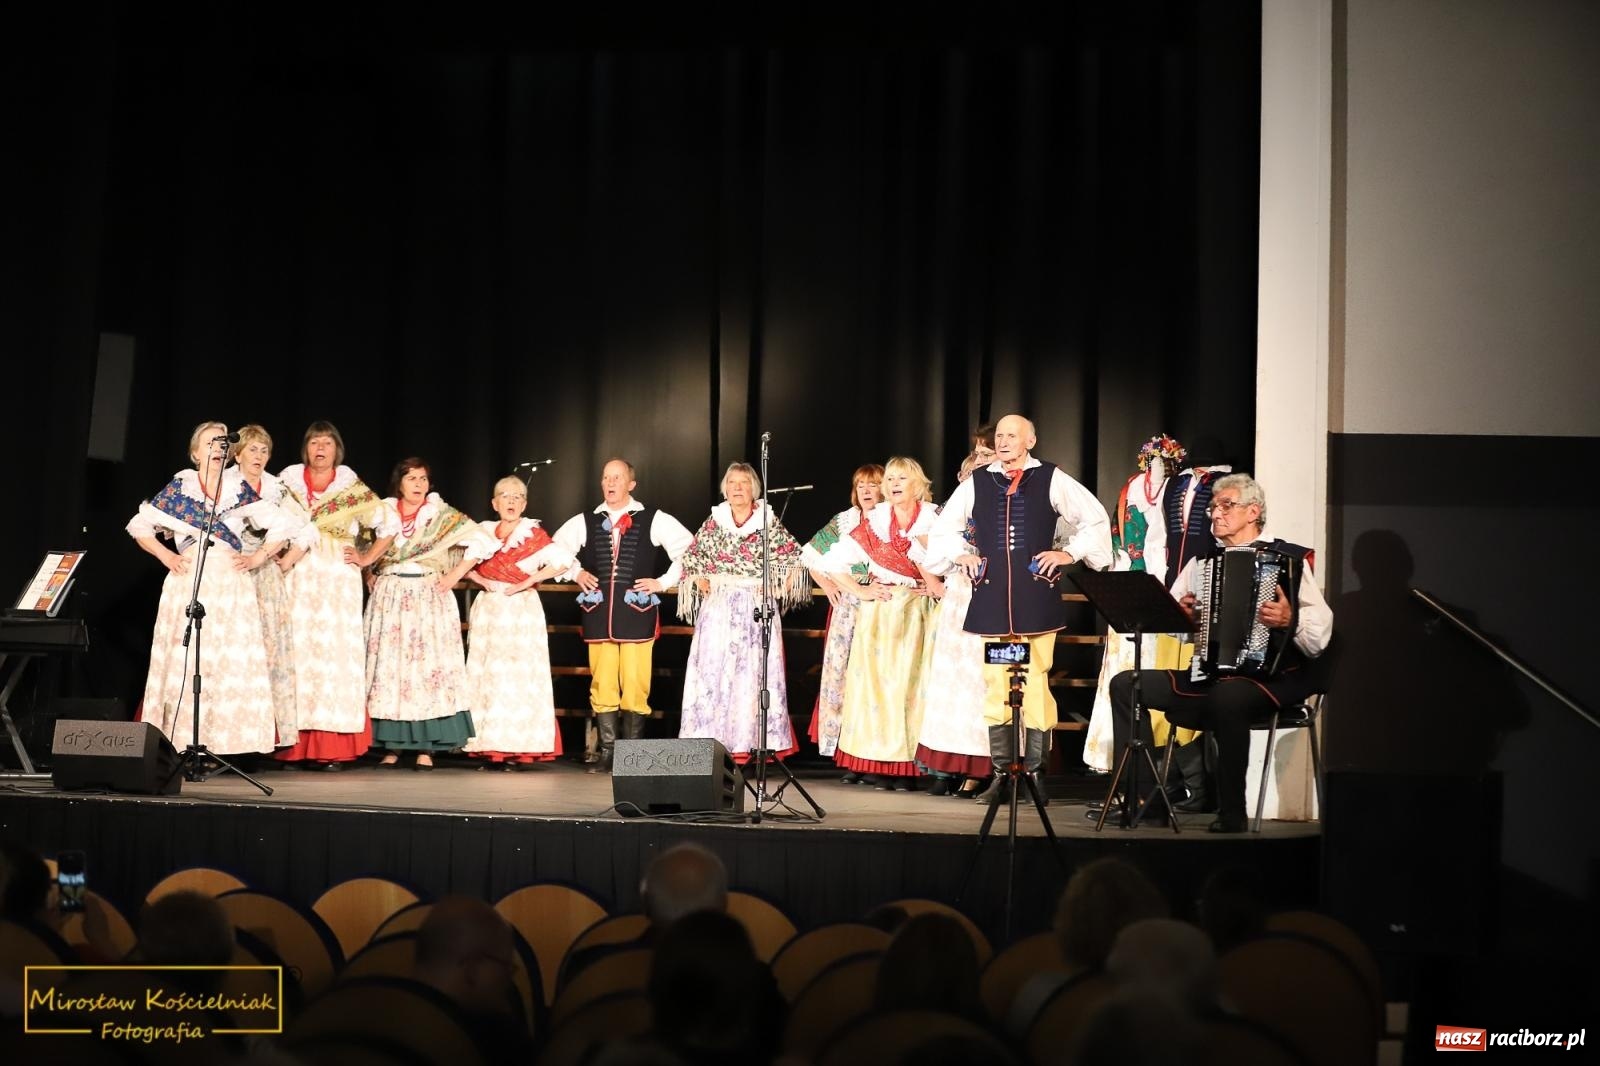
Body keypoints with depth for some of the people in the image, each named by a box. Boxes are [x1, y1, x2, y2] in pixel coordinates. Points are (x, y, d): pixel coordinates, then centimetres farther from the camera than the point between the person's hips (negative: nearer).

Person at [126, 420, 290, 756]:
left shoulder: (238, 487, 11)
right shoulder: (180, 486, 9)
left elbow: (282, 524, 11)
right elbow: (139, 526, 12)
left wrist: (258, 558, 2)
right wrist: (165, 555, 1)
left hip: (230, 585, 1)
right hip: (188, 584, -1)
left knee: (230, 662, -7)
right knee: (184, 662, -6)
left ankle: (222, 746, -5)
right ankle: (183, 748, -4)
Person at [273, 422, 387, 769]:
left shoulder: (350, 483, 8)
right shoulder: (290, 478, 11)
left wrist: (367, 558, 4)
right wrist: (282, 563, -8)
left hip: (338, 580, -1)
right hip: (298, 580, 1)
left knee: (335, 651, -5)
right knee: (297, 650, -4)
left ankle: (334, 749, -4)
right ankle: (294, 747, -3)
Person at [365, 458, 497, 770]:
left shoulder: (442, 516, 3)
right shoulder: (384, 513, 10)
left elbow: (483, 543, -2)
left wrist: (454, 575, -6)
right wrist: (370, 575, 7)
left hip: (429, 600, -2)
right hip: (388, 600, 2)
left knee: (428, 666, -6)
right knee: (388, 668, 0)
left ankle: (426, 749, -4)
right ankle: (391, 748, 5)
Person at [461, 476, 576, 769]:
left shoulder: (533, 533, 0)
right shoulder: (484, 532, 12)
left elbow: (564, 561, -10)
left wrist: (529, 580, -13)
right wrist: (478, 578, 0)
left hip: (521, 610, -4)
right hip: (488, 610, 4)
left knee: (519, 675, -8)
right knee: (486, 676, 1)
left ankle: (519, 750, -7)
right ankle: (489, 749, 4)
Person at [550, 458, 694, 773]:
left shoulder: (654, 520, 4)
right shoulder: (585, 522, 11)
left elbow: (689, 550, 4)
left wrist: (664, 582, -1)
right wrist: (576, 573, 11)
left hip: (637, 610, -2)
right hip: (599, 612, 3)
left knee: (635, 684, -5)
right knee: (602, 684, 2)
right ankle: (607, 752, 9)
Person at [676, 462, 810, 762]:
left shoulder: (769, 522, 3)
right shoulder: (714, 522, 8)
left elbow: (793, 558, 6)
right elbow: (691, 558, 15)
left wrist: (778, 588, -2)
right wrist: (702, 584, 2)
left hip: (758, 607, -1)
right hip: (719, 608, 2)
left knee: (755, 672, -4)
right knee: (714, 670, -3)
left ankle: (755, 742, 0)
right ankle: (713, 742, 2)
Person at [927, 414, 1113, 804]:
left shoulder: (1051, 479, 4)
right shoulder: (976, 483, 10)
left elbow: (1096, 519, 9)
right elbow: (943, 529, 22)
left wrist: (1070, 553, 1)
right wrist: (962, 555, 7)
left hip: (1036, 596, -2)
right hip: (991, 597, 2)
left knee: (1036, 683, -2)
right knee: (996, 686, 3)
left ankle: (1034, 773, 7)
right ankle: (1001, 774, 10)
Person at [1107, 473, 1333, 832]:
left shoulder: (1288, 559, -1)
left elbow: (1320, 631, -12)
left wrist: (1291, 620, -31)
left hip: (1272, 676, -6)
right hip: (1207, 676, 6)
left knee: (1227, 698, -38)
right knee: (1125, 684, -7)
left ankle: (1232, 812, -23)